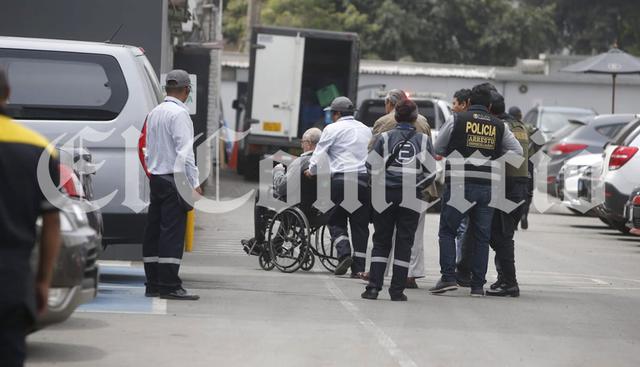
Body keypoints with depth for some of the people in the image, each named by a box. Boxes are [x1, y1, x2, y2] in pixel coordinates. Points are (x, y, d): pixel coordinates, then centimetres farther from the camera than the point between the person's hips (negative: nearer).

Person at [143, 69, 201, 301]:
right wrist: (194, 183, -17)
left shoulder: (154, 113, 15)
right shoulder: (179, 114, -12)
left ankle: (153, 284, 13)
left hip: (156, 178, 9)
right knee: (172, 232, -8)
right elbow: (184, 152, -18)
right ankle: (169, 286, -10)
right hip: (174, 179, -9)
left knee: (154, 231, 9)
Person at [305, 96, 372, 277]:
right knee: (360, 224, 5)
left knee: (336, 221, 9)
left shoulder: (333, 129, 3)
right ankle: (359, 267, 1)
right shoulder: (366, 130, 19)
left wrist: (311, 171, 21)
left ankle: (344, 253, -11)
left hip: (342, 179, -4)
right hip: (365, 179, 4)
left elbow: (319, 154, 4)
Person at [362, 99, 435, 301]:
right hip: (411, 198, 0)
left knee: (381, 241, 8)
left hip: (386, 195, 0)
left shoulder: (384, 138, 0)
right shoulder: (424, 139, 2)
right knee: (404, 243, 6)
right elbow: (431, 172, 2)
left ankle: (374, 287, 1)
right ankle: (397, 290, 4)